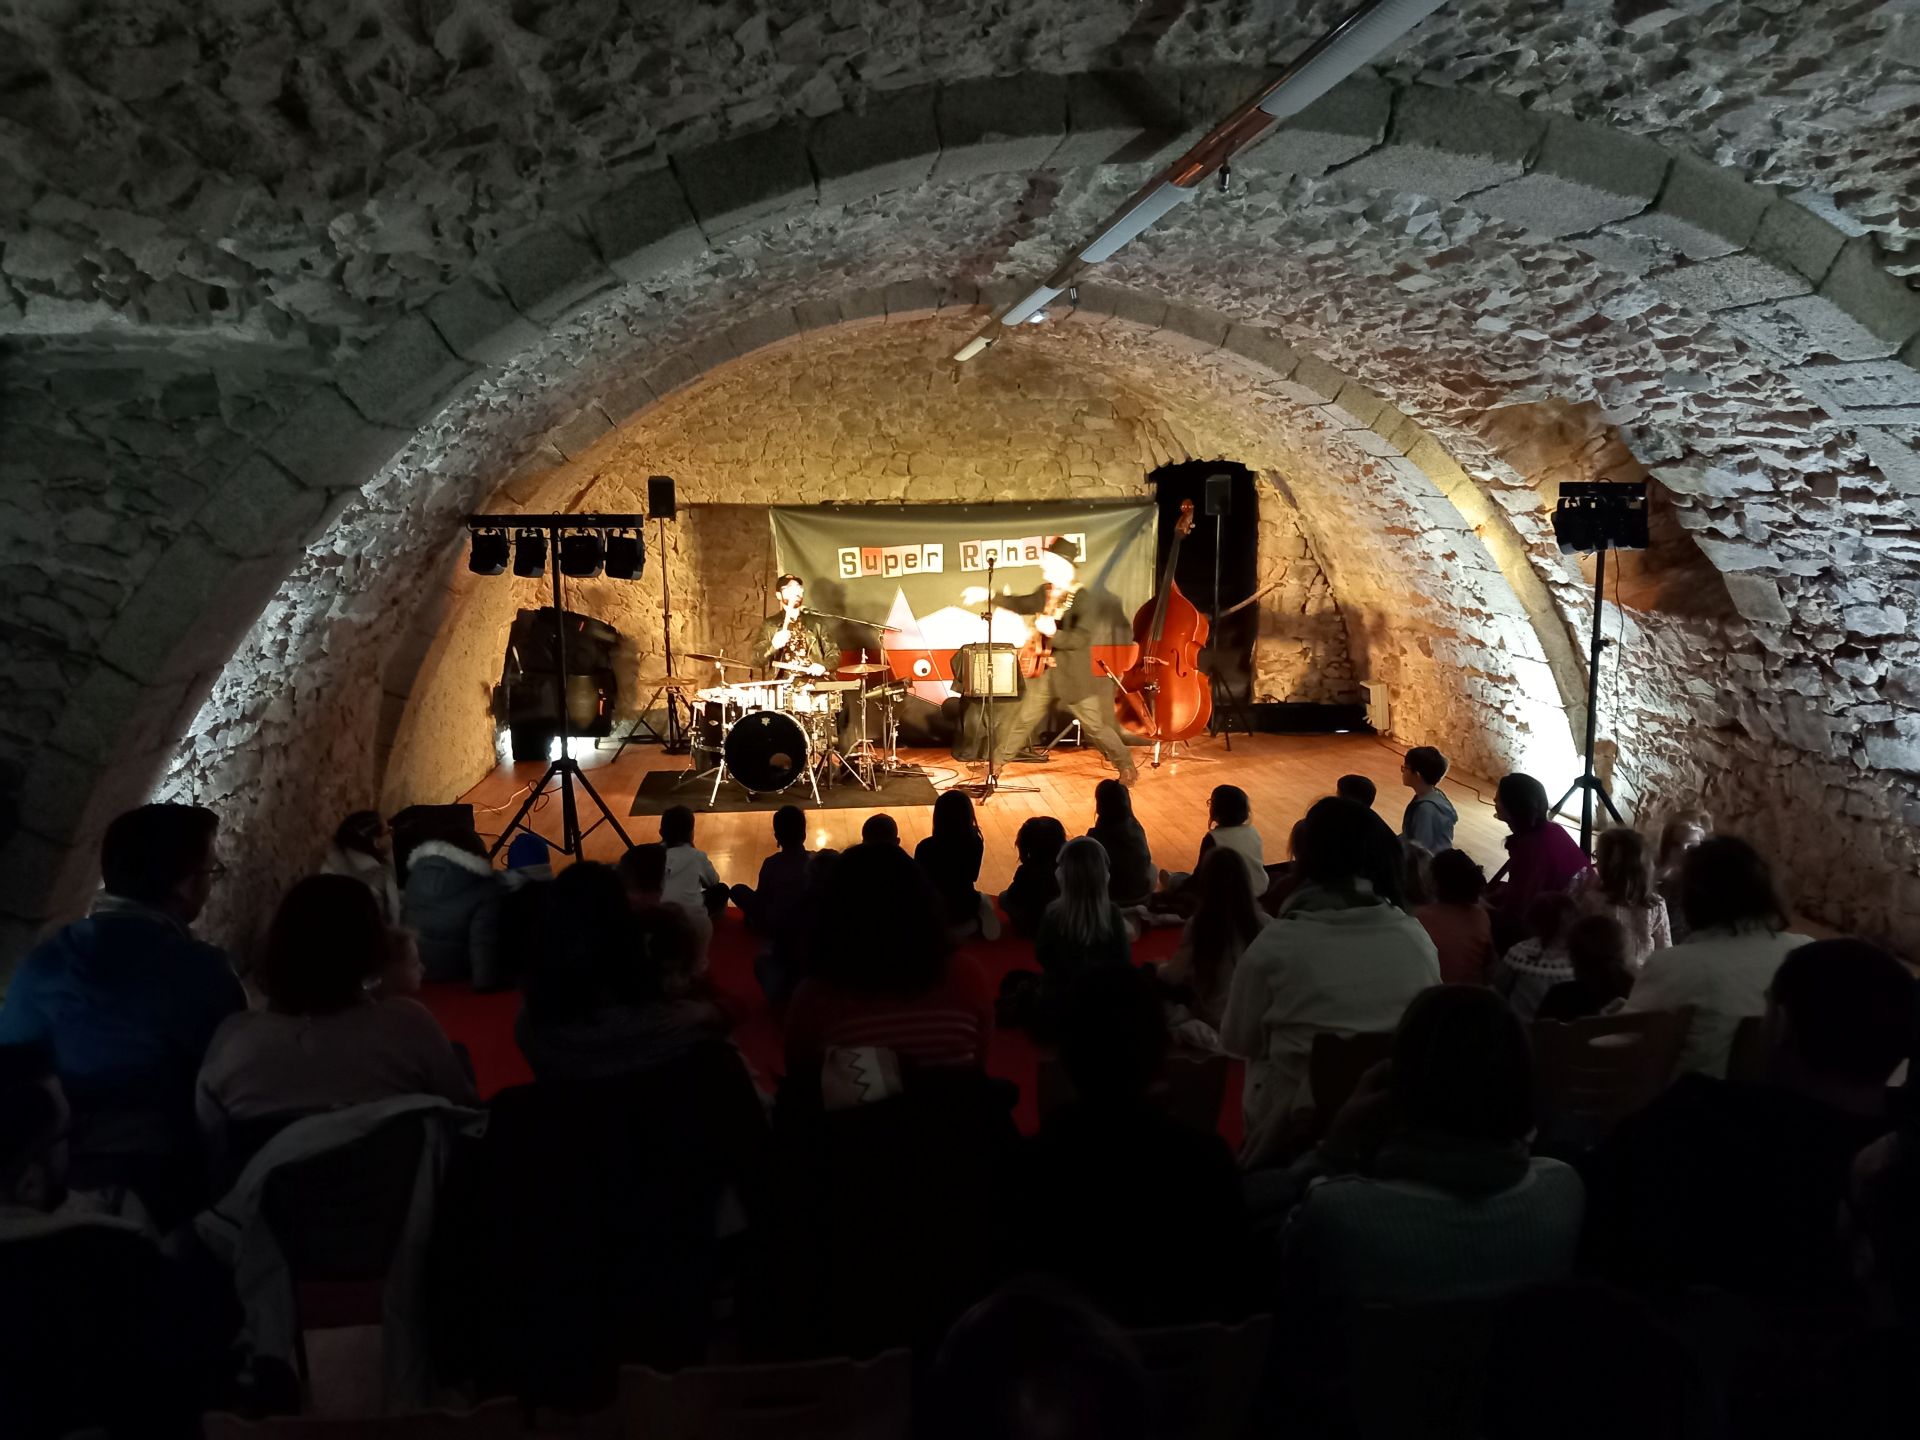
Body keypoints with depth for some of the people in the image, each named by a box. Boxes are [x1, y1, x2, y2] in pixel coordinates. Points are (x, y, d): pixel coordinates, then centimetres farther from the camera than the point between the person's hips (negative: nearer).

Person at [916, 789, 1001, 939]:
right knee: (985, 902, 39)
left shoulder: (925, 847, -24)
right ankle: (979, 921, 3)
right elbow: (973, 877, 1)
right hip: (966, 907, 5)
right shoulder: (976, 842, -15)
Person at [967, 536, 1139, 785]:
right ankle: (996, 763, 25)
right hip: (1042, 671, 6)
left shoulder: (1084, 597, -17)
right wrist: (988, 596, 18)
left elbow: (1083, 638, -26)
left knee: (1095, 725, 0)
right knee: (1023, 718, 13)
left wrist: (1053, 633, -36)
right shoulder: (1045, 592, 4)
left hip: (1073, 674, -6)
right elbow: (1022, 605, 23)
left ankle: (1127, 768, 15)